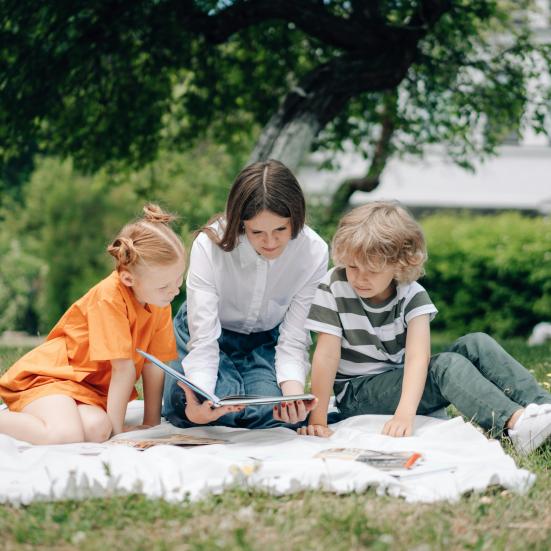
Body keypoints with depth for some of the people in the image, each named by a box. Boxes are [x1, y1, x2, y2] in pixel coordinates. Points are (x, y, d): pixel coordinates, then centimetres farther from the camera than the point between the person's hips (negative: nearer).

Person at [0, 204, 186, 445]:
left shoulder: (160, 302, 1)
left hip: (89, 388, 7)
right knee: (67, 435, -35)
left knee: (96, 430, -26)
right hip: (47, 372, -7)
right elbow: (124, 368, -21)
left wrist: (152, 423, 2)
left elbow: (153, 364, 3)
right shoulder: (110, 297, -23)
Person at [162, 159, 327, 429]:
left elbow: (292, 341, -20)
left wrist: (294, 394, -41)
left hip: (266, 340, 1)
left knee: (274, 412, -27)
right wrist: (199, 401, -51)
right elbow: (203, 340, -31)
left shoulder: (314, 253, -25)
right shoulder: (209, 245, -30)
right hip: (211, 334, -1)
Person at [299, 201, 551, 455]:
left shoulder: (412, 295, -10)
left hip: (406, 383, 4)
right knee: (448, 365, -28)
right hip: (356, 393, -4)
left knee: (477, 344, -14)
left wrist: (405, 413, -42)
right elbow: (327, 355, -20)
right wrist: (317, 421, -25)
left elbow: (417, 355, -26)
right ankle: (517, 423, -45)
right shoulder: (333, 288, -16)